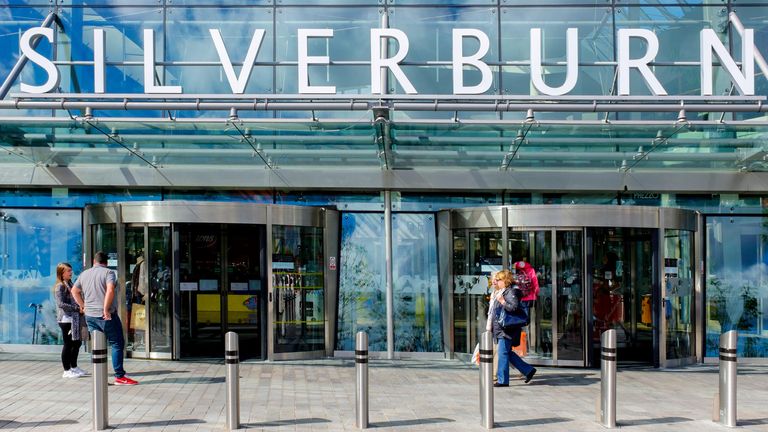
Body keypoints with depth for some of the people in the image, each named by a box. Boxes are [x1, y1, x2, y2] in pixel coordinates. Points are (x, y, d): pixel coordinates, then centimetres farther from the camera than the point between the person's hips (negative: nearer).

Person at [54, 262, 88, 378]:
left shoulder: (69, 284, 16)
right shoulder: (60, 286, -11)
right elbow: (61, 304, -19)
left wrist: (80, 308, 5)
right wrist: (77, 308, -19)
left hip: (74, 319, 9)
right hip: (66, 319, -9)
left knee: (77, 343, 14)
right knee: (68, 344, -2)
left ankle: (74, 368, 26)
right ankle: (66, 371, 6)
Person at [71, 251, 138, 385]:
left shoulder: (84, 274, 13)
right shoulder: (108, 272, -7)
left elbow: (74, 291, 21)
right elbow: (110, 290, -22)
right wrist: (106, 309, -19)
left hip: (90, 315, 6)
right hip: (107, 316, -6)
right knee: (117, 344, 0)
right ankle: (119, 377, -3)